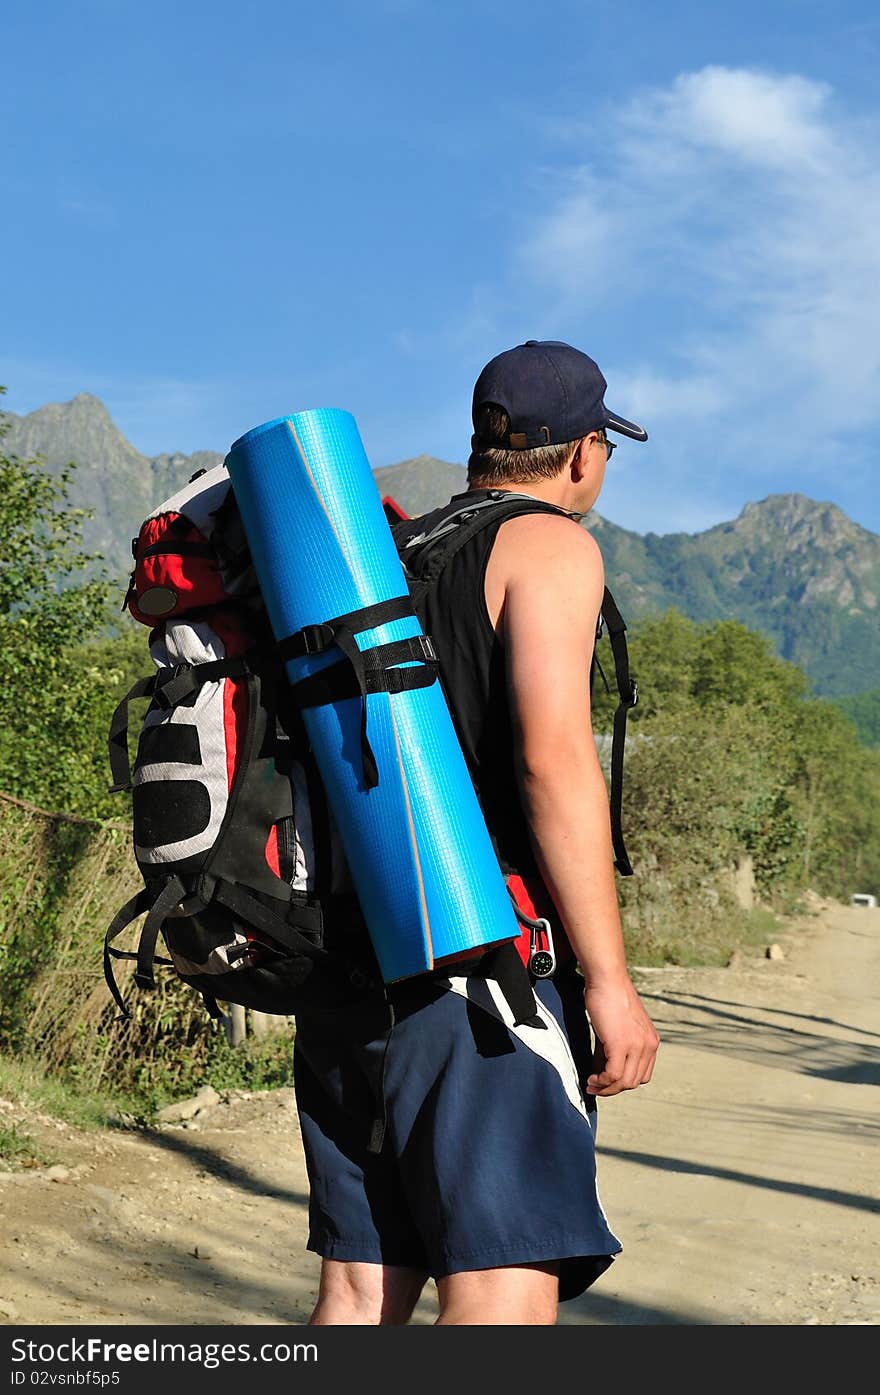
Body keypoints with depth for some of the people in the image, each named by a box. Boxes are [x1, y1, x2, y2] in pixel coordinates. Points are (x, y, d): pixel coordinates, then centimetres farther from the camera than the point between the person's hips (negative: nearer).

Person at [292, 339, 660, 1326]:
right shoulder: (548, 545, -2)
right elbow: (554, 758, -15)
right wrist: (609, 981, -15)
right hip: (477, 957, -8)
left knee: (361, 1289, 10)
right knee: (504, 1293, -10)